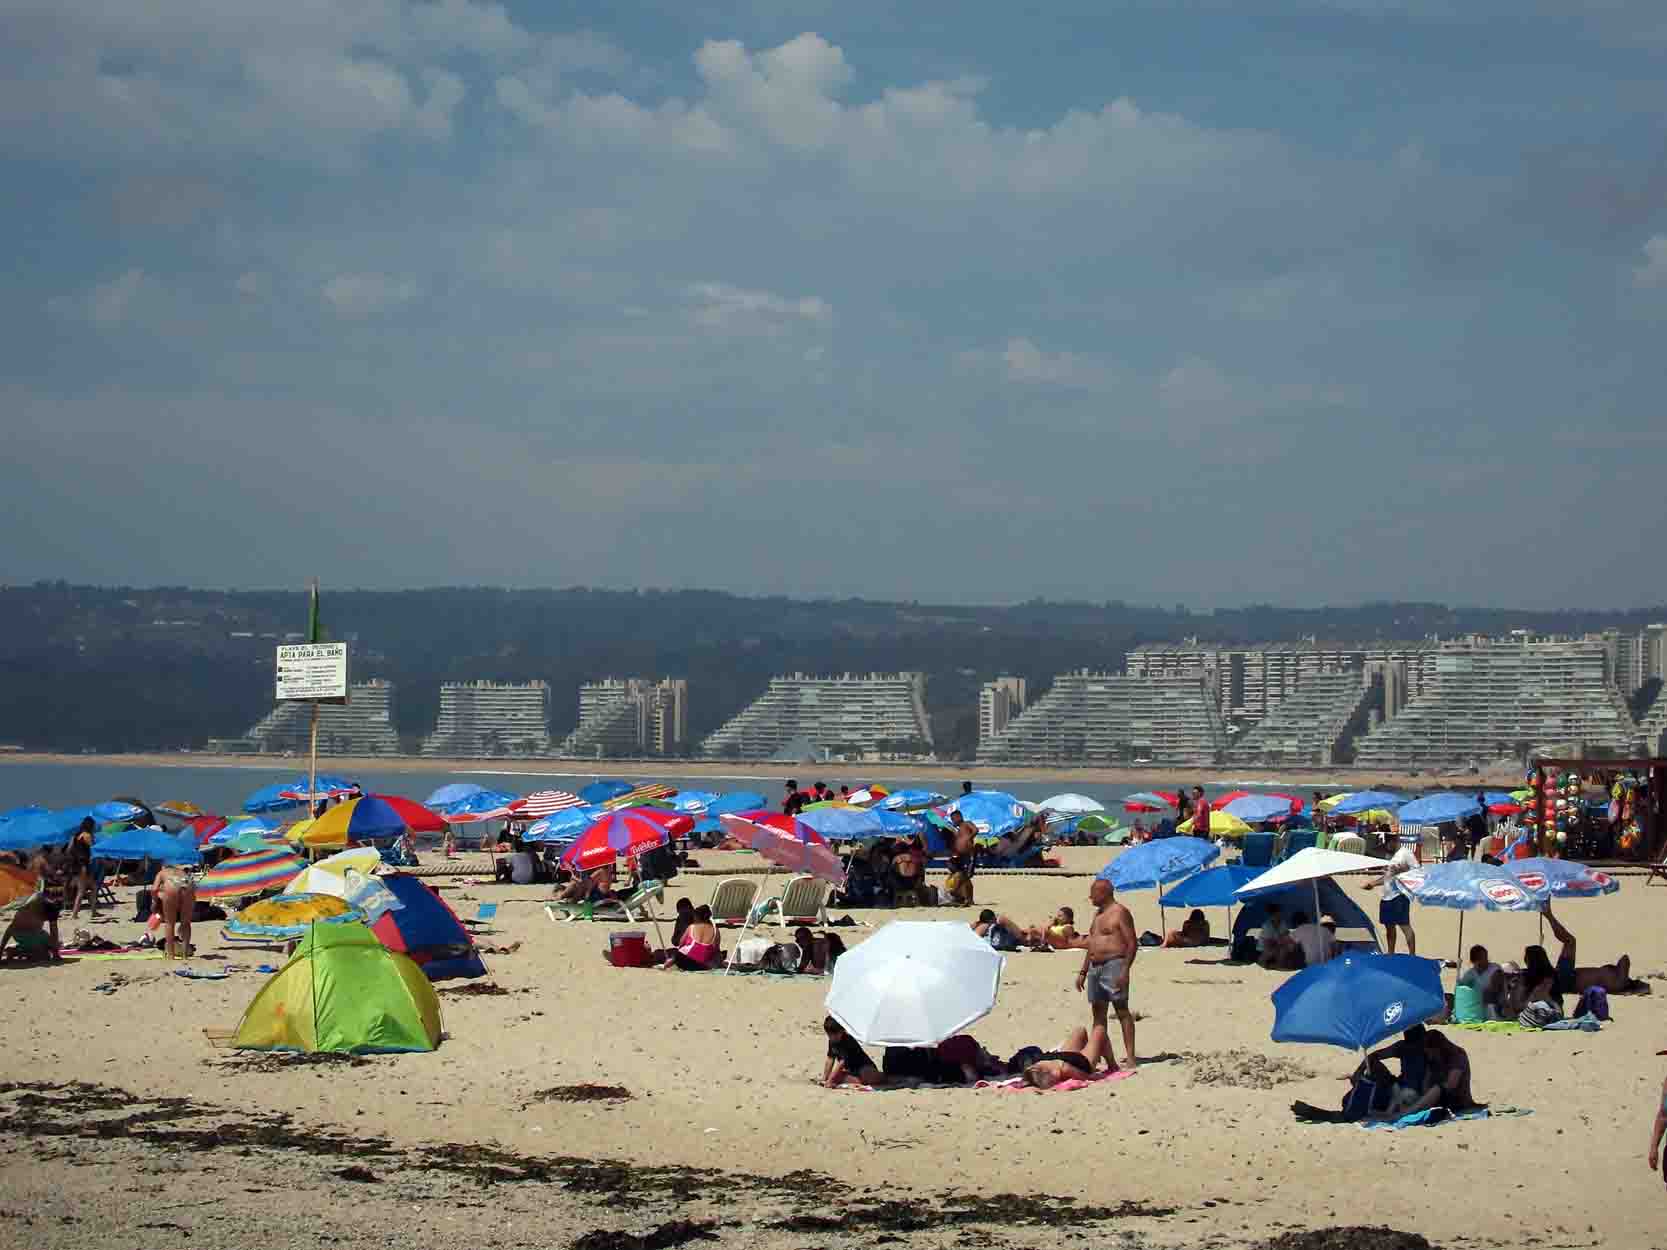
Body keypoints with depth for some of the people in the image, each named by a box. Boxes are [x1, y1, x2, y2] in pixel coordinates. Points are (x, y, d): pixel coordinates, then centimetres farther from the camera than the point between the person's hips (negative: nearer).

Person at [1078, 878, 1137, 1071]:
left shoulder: (1120, 912, -7)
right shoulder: (1098, 914, 21)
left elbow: (1132, 943, -12)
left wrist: (1125, 970, -20)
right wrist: (1083, 972, 21)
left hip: (1114, 964, -9)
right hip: (1095, 967, 9)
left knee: (1122, 1011, -10)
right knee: (1098, 1015, 7)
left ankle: (1130, 1058, -11)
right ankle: (1107, 1059, 10)